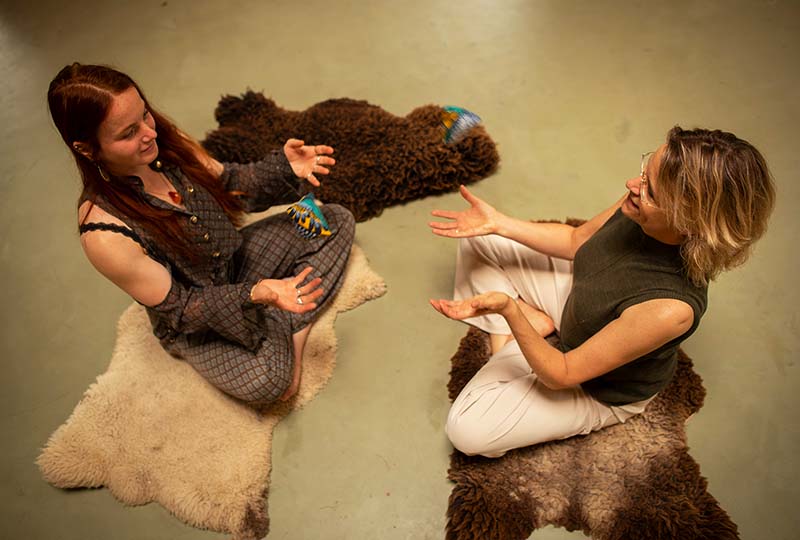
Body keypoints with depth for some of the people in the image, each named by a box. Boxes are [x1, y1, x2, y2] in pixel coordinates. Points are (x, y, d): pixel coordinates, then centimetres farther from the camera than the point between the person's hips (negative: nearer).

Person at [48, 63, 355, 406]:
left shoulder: (165, 144, -14)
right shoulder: (104, 233, -31)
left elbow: (230, 183, 0)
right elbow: (178, 308, -23)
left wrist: (285, 168, -21)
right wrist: (254, 295, -40)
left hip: (237, 258, 7)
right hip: (196, 322, -6)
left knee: (337, 221, 0)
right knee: (267, 379, -33)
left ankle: (291, 331, -9)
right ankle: (287, 338, 2)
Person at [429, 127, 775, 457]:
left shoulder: (668, 308, -43)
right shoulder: (640, 208, -25)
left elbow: (561, 375, -32)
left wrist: (508, 309, -47)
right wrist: (497, 222, -13)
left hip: (600, 388, -5)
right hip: (574, 301, 5)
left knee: (466, 430, -15)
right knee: (479, 240, 2)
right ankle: (534, 323, 2)